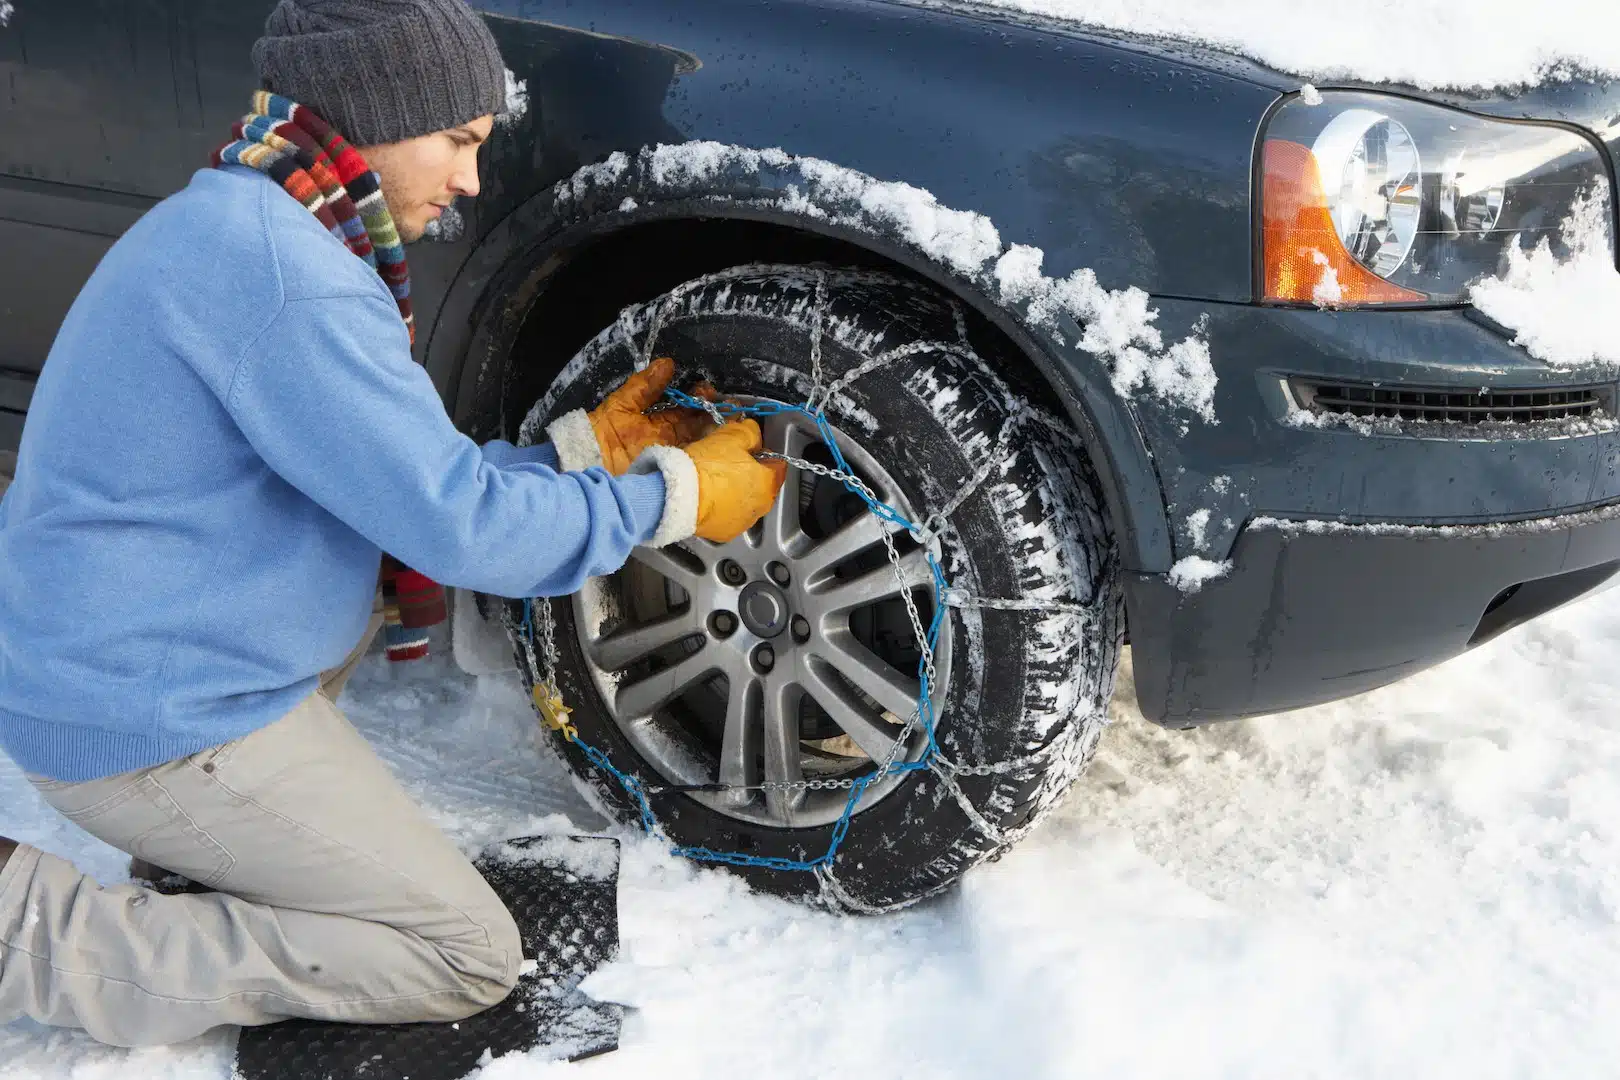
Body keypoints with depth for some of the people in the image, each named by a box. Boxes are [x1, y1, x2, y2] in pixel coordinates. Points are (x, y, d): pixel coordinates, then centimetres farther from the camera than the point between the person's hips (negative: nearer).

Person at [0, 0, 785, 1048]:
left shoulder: (233, 223, 10)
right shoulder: (281, 273, -23)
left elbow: (406, 476, 14)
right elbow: (460, 522, -21)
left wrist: (587, 444, 8)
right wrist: (674, 497, -9)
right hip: (152, 725, -10)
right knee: (472, 959, -4)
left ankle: (211, 847, 15)